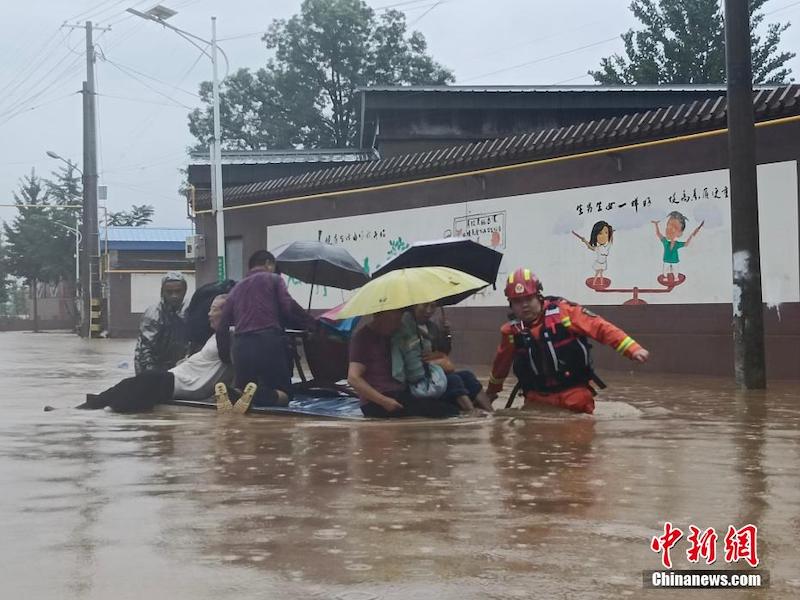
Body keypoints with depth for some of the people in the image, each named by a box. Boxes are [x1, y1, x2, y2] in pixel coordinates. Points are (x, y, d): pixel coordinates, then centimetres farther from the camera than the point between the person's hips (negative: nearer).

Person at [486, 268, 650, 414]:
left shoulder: (563, 311, -14)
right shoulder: (512, 331, 0)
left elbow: (600, 328, -15)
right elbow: (501, 362, 18)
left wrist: (632, 349, -24)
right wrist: (492, 389, 33)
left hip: (575, 396, -3)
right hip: (537, 398, 3)